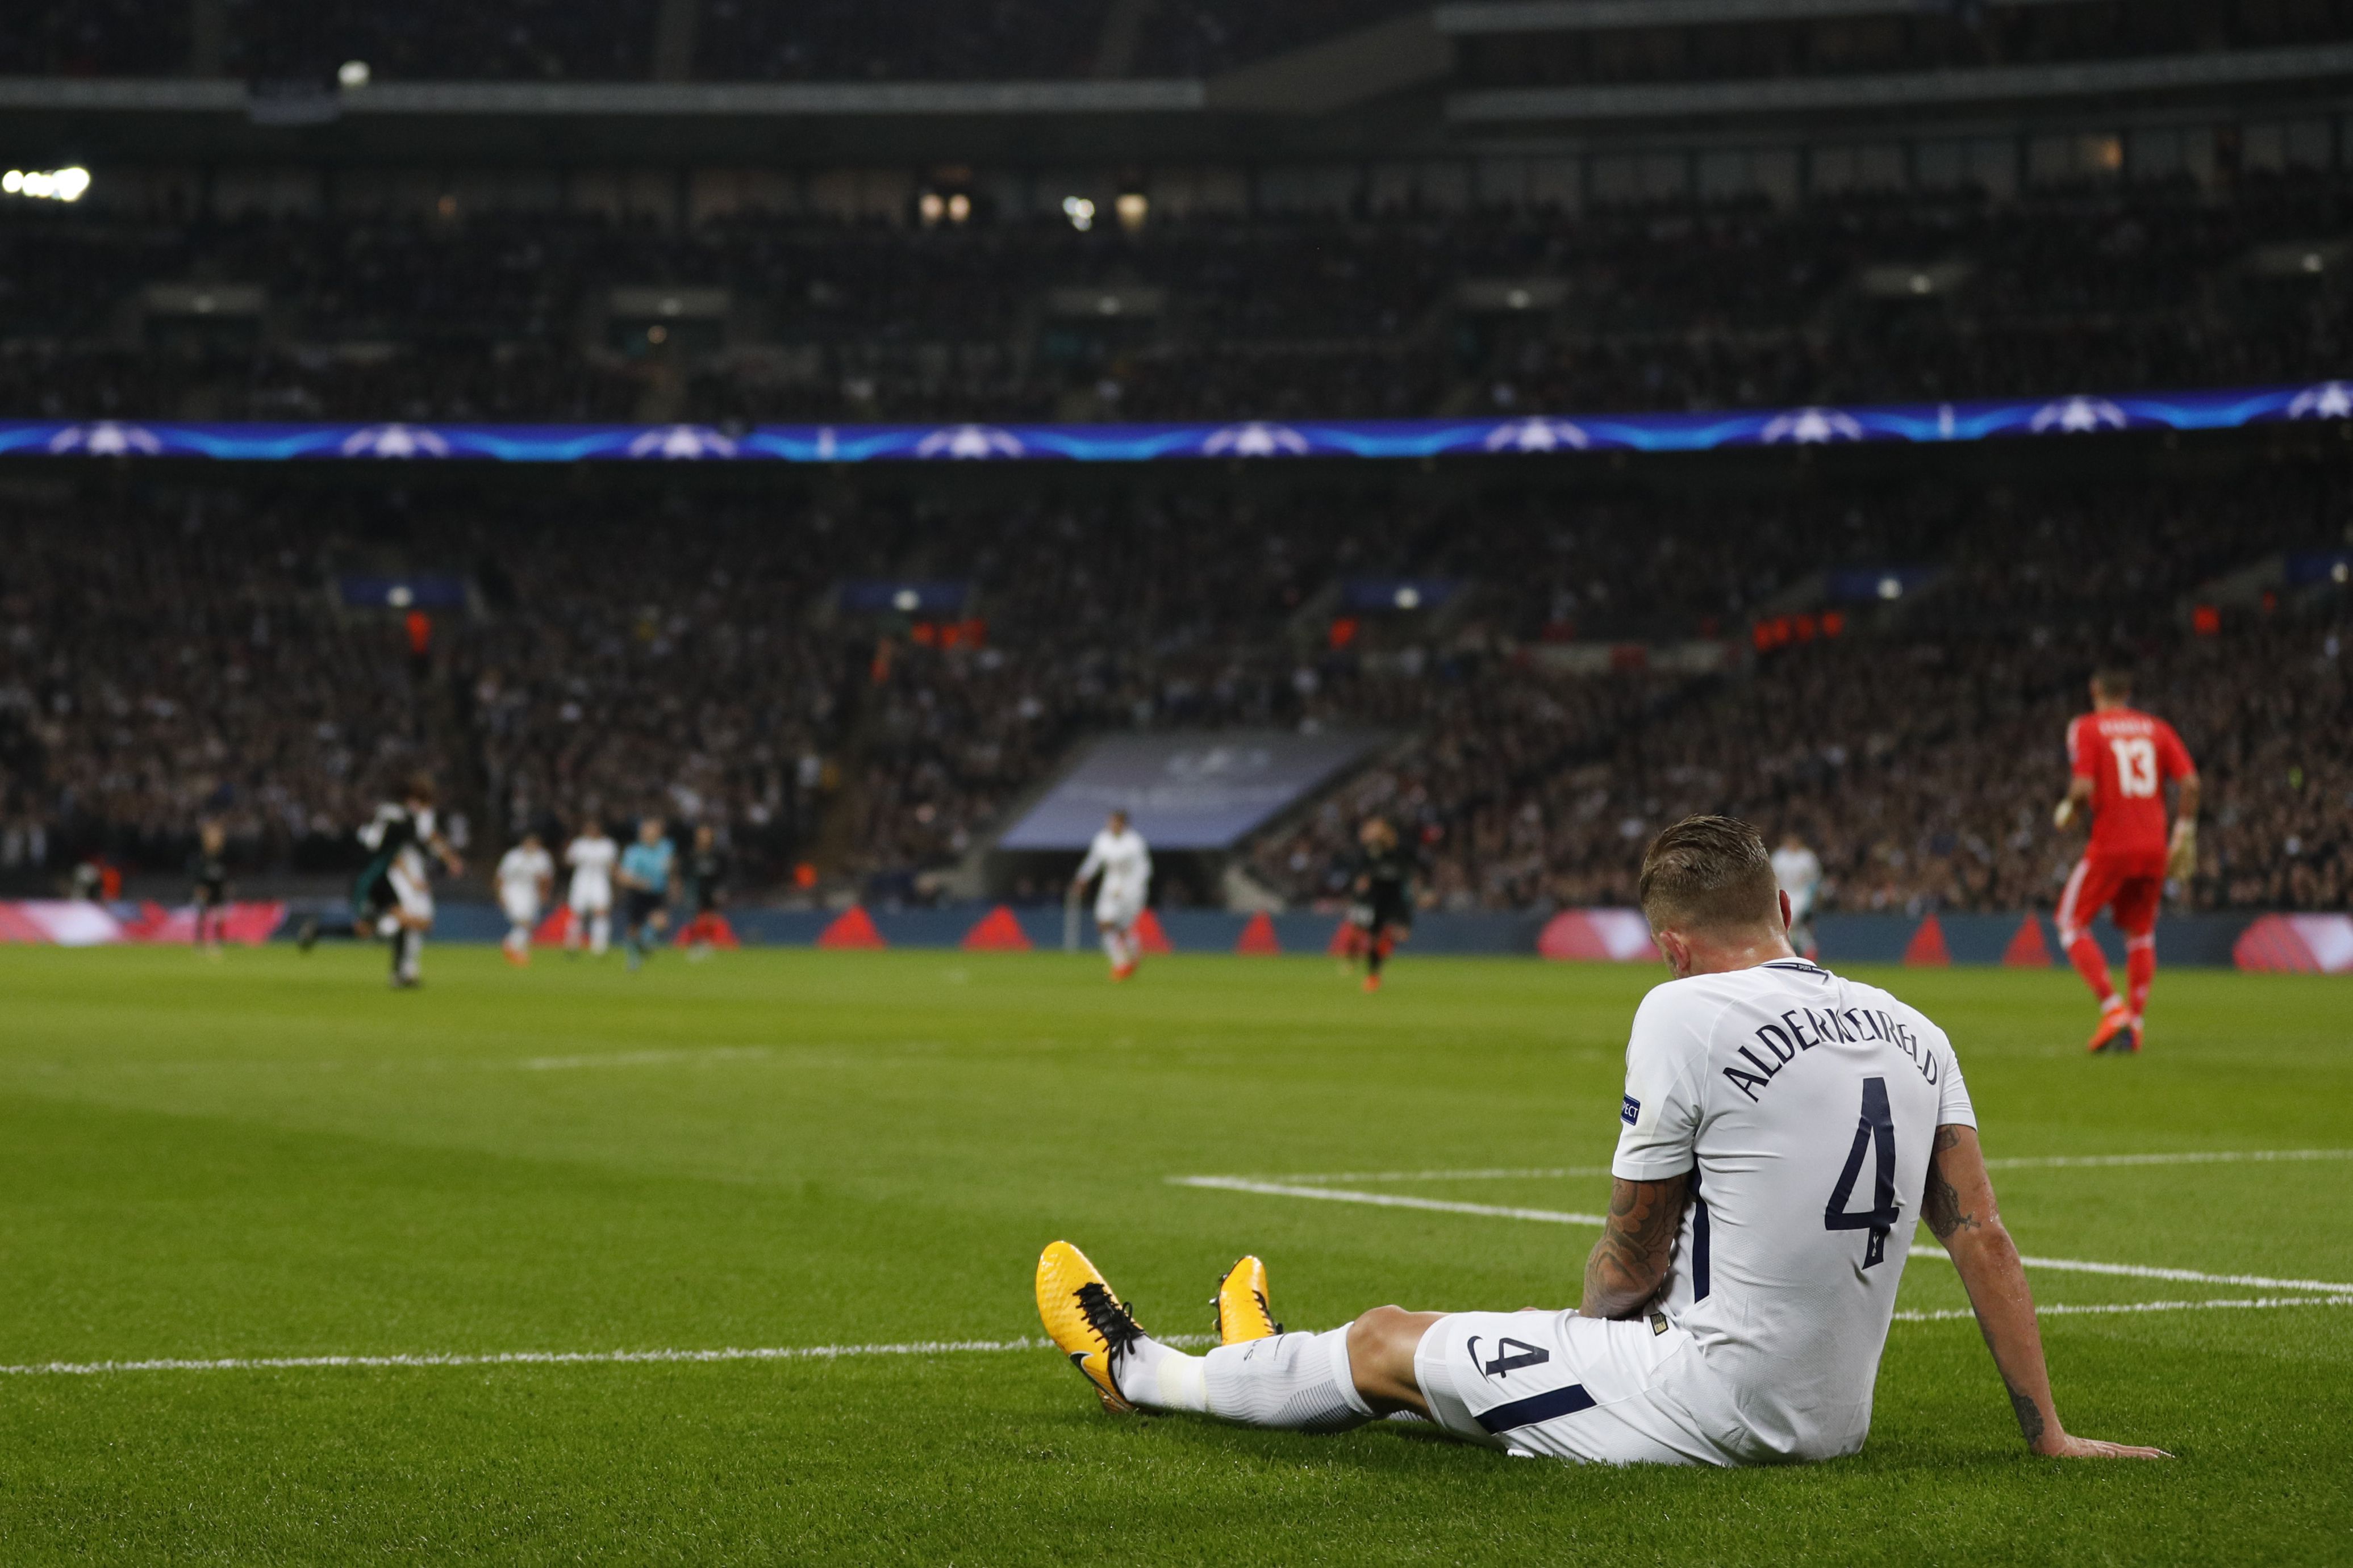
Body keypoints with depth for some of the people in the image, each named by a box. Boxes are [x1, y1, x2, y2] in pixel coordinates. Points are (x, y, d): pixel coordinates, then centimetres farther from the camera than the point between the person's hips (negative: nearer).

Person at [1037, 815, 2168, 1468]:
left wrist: (1598, 1311, 18)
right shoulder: (1912, 1031, 6)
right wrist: (2047, 1435, 7)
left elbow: (1631, 1262, -4)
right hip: (1835, 1415, 7)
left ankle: (1142, 1373, 36)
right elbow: (1982, 1238, 3)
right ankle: (1274, 1373, 56)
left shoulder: (1685, 1016, -12)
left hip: (1713, 1405, -7)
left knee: (1387, 1342, 12)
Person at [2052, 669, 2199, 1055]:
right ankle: (2135, 1024, 9)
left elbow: (2083, 787, -14)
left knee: (2073, 924, 7)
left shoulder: (2086, 727, -1)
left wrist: (2069, 811, 6)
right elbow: (2189, 781, 0)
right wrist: (2184, 831, 9)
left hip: (2110, 845, -4)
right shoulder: (2156, 729, 11)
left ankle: (2113, 1008, -9)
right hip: (2154, 846, 5)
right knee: (2141, 932, 17)